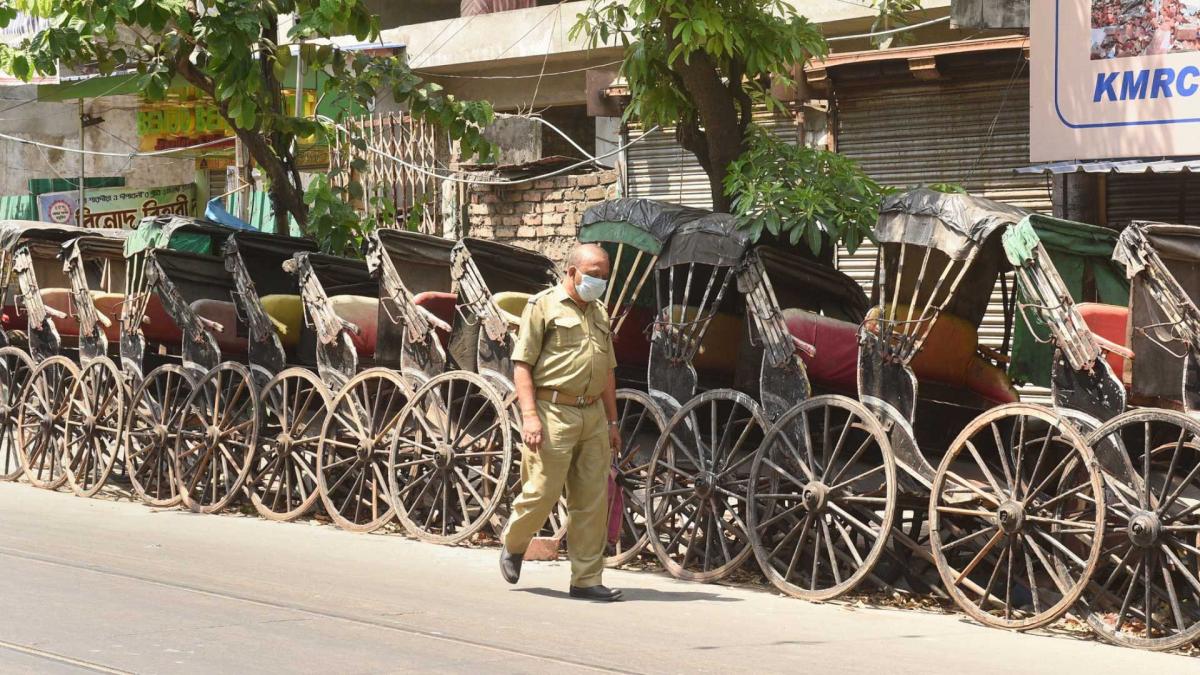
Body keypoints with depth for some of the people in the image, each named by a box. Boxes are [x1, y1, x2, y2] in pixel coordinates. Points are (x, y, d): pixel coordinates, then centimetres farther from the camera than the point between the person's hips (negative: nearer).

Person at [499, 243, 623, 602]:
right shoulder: (543, 306, -2)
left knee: (593, 501, 3)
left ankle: (586, 579, 9)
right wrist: (529, 415, -16)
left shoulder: (600, 313, 20)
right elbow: (522, 364, -7)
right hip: (553, 412, -6)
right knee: (542, 492, -5)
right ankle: (513, 542, 24)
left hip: (593, 415, 6)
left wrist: (612, 420, 19)